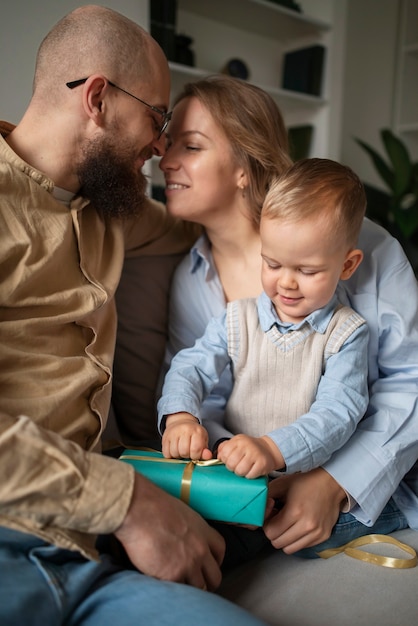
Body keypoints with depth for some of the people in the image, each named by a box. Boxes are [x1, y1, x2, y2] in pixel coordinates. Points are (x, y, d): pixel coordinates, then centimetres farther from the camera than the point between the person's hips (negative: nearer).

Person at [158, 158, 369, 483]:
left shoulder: (346, 333, -6)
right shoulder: (238, 319, 2)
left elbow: (339, 410, -17)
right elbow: (191, 367, -1)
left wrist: (273, 449, -35)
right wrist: (179, 416, -25)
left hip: (312, 475, 3)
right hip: (231, 468, -2)